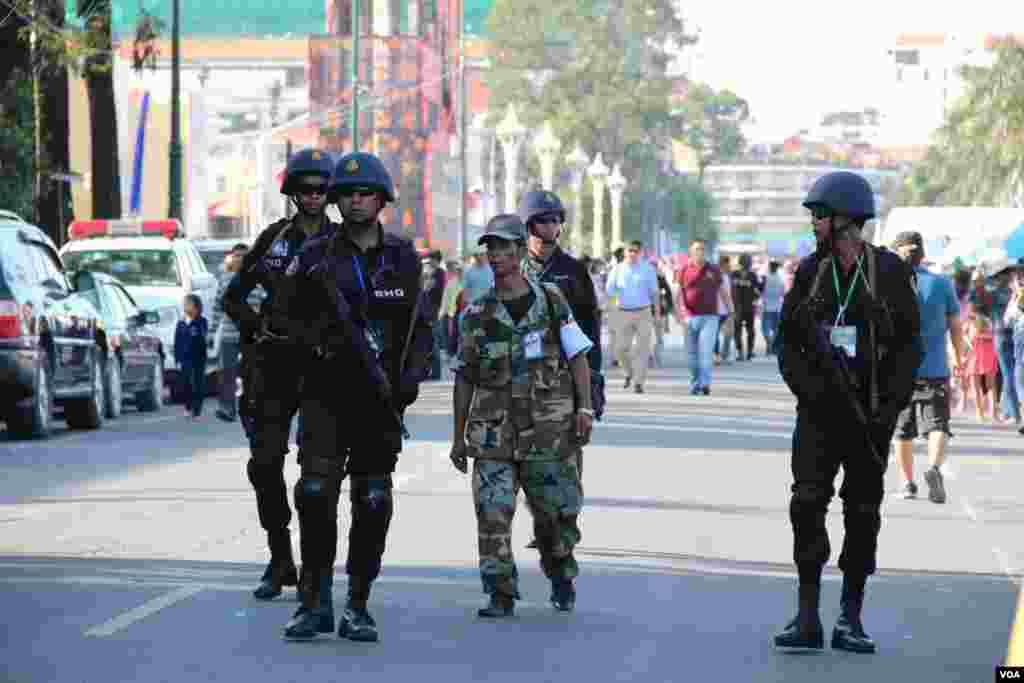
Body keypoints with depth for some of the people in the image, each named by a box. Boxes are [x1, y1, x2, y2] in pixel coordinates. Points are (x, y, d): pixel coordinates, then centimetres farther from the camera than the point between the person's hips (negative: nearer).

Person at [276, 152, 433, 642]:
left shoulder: (403, 259, 8)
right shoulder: (316, 257, 1)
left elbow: (422, 326, 11)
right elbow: (292, 314, 5)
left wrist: (412, 375, -4)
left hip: (381, 399, 2)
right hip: (326, 393, -2)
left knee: (373, 504, 2)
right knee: (315, 493, -10)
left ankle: (357, 608, 9)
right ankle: (315, 603, -1)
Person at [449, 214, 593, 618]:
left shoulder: (550, 301, 3)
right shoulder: (477, 315, 5)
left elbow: (577, 357, 6)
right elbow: (464, 378, 10)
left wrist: (584, 408, -5)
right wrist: (458, 437, 9)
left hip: (549, 430, -1)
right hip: (495, 431, 1)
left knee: (556, 509, 5)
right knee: (492, 511, -10)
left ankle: (560, 576, 33)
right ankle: (501, 595, -3)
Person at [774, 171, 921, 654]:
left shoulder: (889, 272, -2)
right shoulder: (810, 272, 6)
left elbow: (909, 344, 0)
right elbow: (787, 340, 8)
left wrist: (890, 405, -10)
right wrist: (809, 389, -7)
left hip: (871, 413, -1)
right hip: (819, 411, 2)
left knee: (863, 511, 4)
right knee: (807, 502, -9)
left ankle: (850, 618, 11)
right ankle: (807, 617, -6)